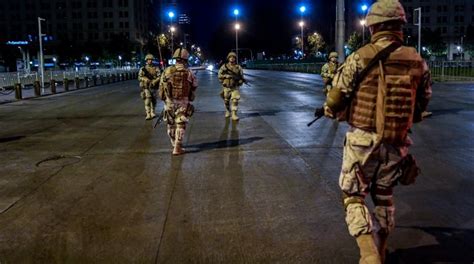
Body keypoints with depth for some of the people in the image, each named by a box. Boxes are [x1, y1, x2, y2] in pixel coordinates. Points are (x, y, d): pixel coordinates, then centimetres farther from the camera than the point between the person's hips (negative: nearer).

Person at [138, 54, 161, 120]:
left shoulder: (156, 69, 7)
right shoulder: (143, 69, 5)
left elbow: (159, 77, -2)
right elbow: (140, 77, 0)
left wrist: (154, 81, -19)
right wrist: (146, 79, -17)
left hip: (153, 87, 2)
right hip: (146, 87, -2)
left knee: (153, 101, 9)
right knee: (147, 101, -9)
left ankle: (152, 113, 24)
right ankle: (148, 115, -11)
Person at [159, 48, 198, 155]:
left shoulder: (167, 71, -6)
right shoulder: (189, 73, -6)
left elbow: (161, 86, -1)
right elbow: (194, 88, 2)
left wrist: (163, 98, 14)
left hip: (169, 102, 2)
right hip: (183, 102, -2)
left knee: (171, 124, 18)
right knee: (180, 125, 2)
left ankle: (174, 143, 34)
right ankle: (177, 148, -3)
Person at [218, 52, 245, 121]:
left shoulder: (238, 67, 0)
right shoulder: (224, 66, -1)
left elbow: (241, 77, 5)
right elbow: (219, 75, -2)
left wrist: (240, 82, -12)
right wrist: (227, 75, -15)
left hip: (235, 87, -1)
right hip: (226, 87, 1)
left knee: (235, 100, -12)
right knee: (226, 101, 14)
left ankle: (234, 114, -10)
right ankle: (228, 111, 38)